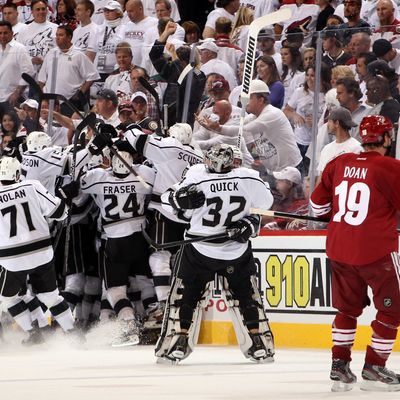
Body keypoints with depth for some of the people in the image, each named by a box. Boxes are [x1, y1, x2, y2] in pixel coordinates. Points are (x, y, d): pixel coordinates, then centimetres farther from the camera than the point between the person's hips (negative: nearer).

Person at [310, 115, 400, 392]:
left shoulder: (340, 164, 5)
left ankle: (339, 366, 18)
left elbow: (319, 204, 13)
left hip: (339, 248, 6)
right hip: (376, 251, -6)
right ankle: (374, 368, 6)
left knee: (348, 307, 20)